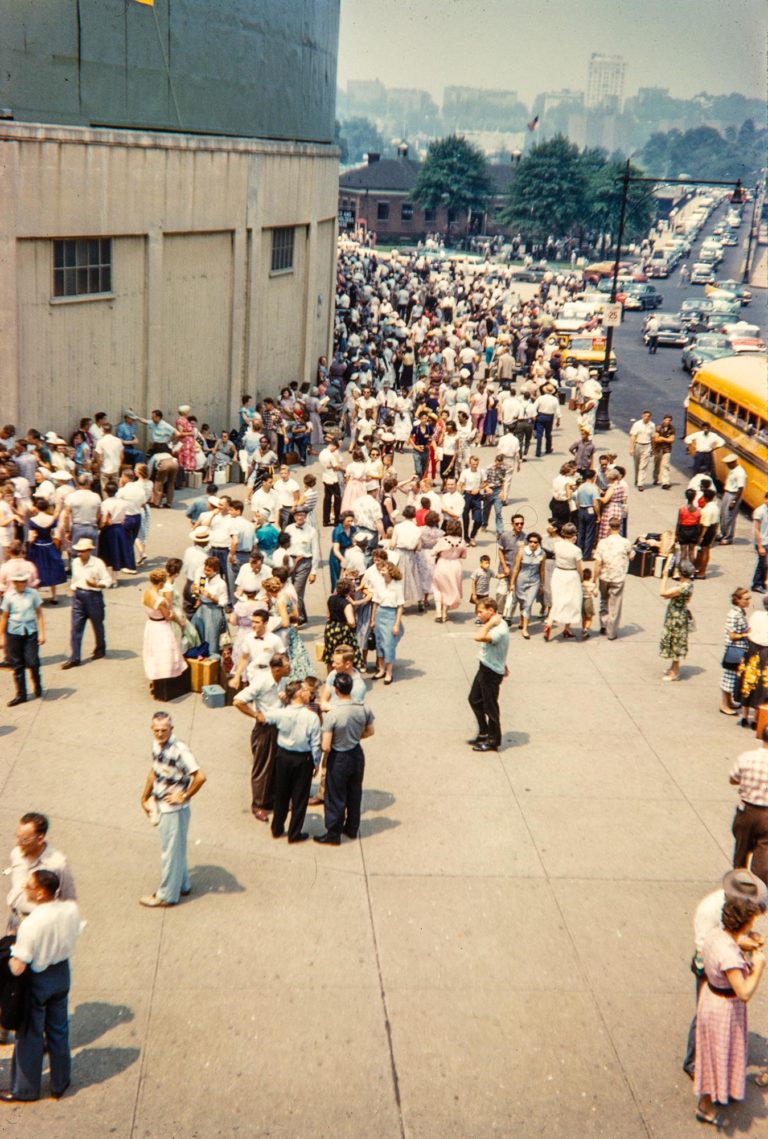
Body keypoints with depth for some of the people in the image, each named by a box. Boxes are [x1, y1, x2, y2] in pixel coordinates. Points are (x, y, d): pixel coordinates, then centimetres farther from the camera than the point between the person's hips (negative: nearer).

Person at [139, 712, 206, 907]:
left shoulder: (179, 750, -27)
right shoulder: (156, 745, 0)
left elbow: (200, 777, -31)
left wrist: (184, 797, -19)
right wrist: (145, 798, 17)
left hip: (174, 809, -8)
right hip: (162, 806, 8)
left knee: (170, 851, 6)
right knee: (176, 848, 22)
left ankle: (166, 895, 20)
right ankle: (181, 885, 38)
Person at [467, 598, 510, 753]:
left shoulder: (499, 630, -29)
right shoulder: (496, 624, 3)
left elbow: (479, 637, -45)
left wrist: (489, 623, -32)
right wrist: (503, 666, 26)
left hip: (492, 672, -10)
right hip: (484, 668, 10)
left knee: (490, 707, 4)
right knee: (474, 699, 21)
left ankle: (493, 741, 19)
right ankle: (484, 733, 34)